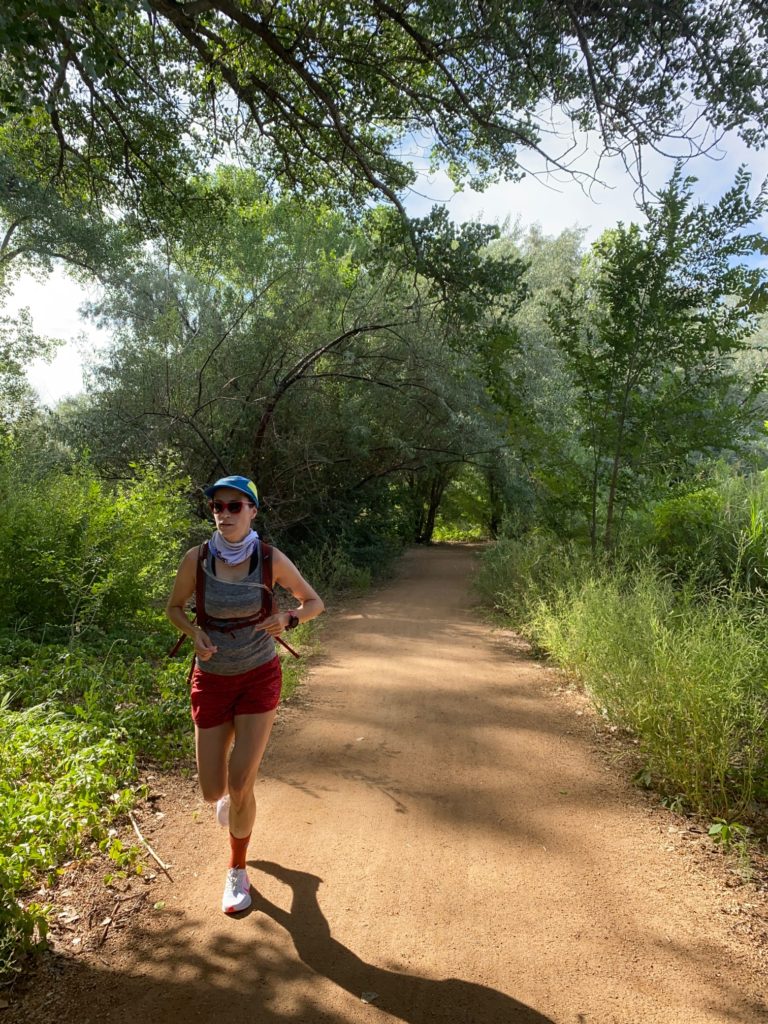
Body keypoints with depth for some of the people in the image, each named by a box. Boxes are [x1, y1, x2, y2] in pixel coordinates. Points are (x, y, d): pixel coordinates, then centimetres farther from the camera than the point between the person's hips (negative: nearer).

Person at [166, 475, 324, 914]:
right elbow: (174, 607, 4)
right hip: (212, 678, 2)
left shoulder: (272, 559, -15)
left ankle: (238, 870, 22)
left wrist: (288, 619, -23)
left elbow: (315, 602, -2)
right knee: (213, 792, 5)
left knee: (240, 786, -8)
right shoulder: (197, 558, -13)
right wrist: (195, 633, -17)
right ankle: (232, 789, 45)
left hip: (260, 677, -1)